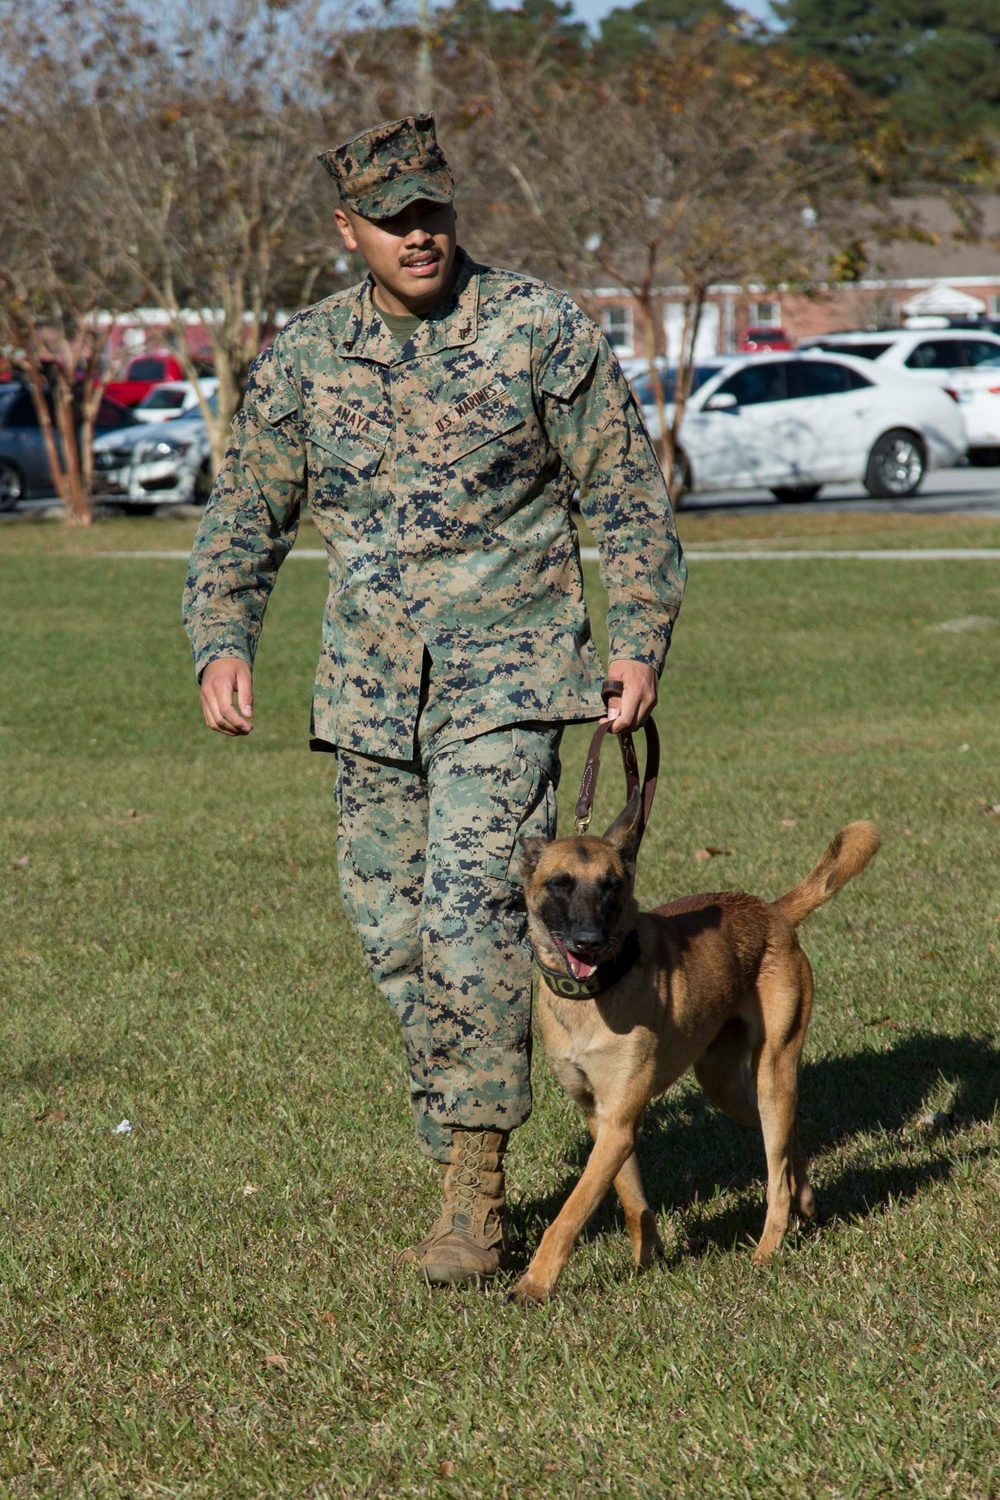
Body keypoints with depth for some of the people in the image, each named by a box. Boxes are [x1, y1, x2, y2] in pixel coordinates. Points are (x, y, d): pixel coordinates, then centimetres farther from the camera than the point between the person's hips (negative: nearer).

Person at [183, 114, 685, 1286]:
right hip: (372, 682, 4)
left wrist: (639, 642, -8)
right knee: (391, 922, 7)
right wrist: (222, 643, -4)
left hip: (507, 672, -4)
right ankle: (460, 1134, 27)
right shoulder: (305, 354, 4)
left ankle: (475, 1189, -11)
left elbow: (627, 494, 0)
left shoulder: (540, 329, -5)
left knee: (471, 903, -16)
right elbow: (245, 516, 11)